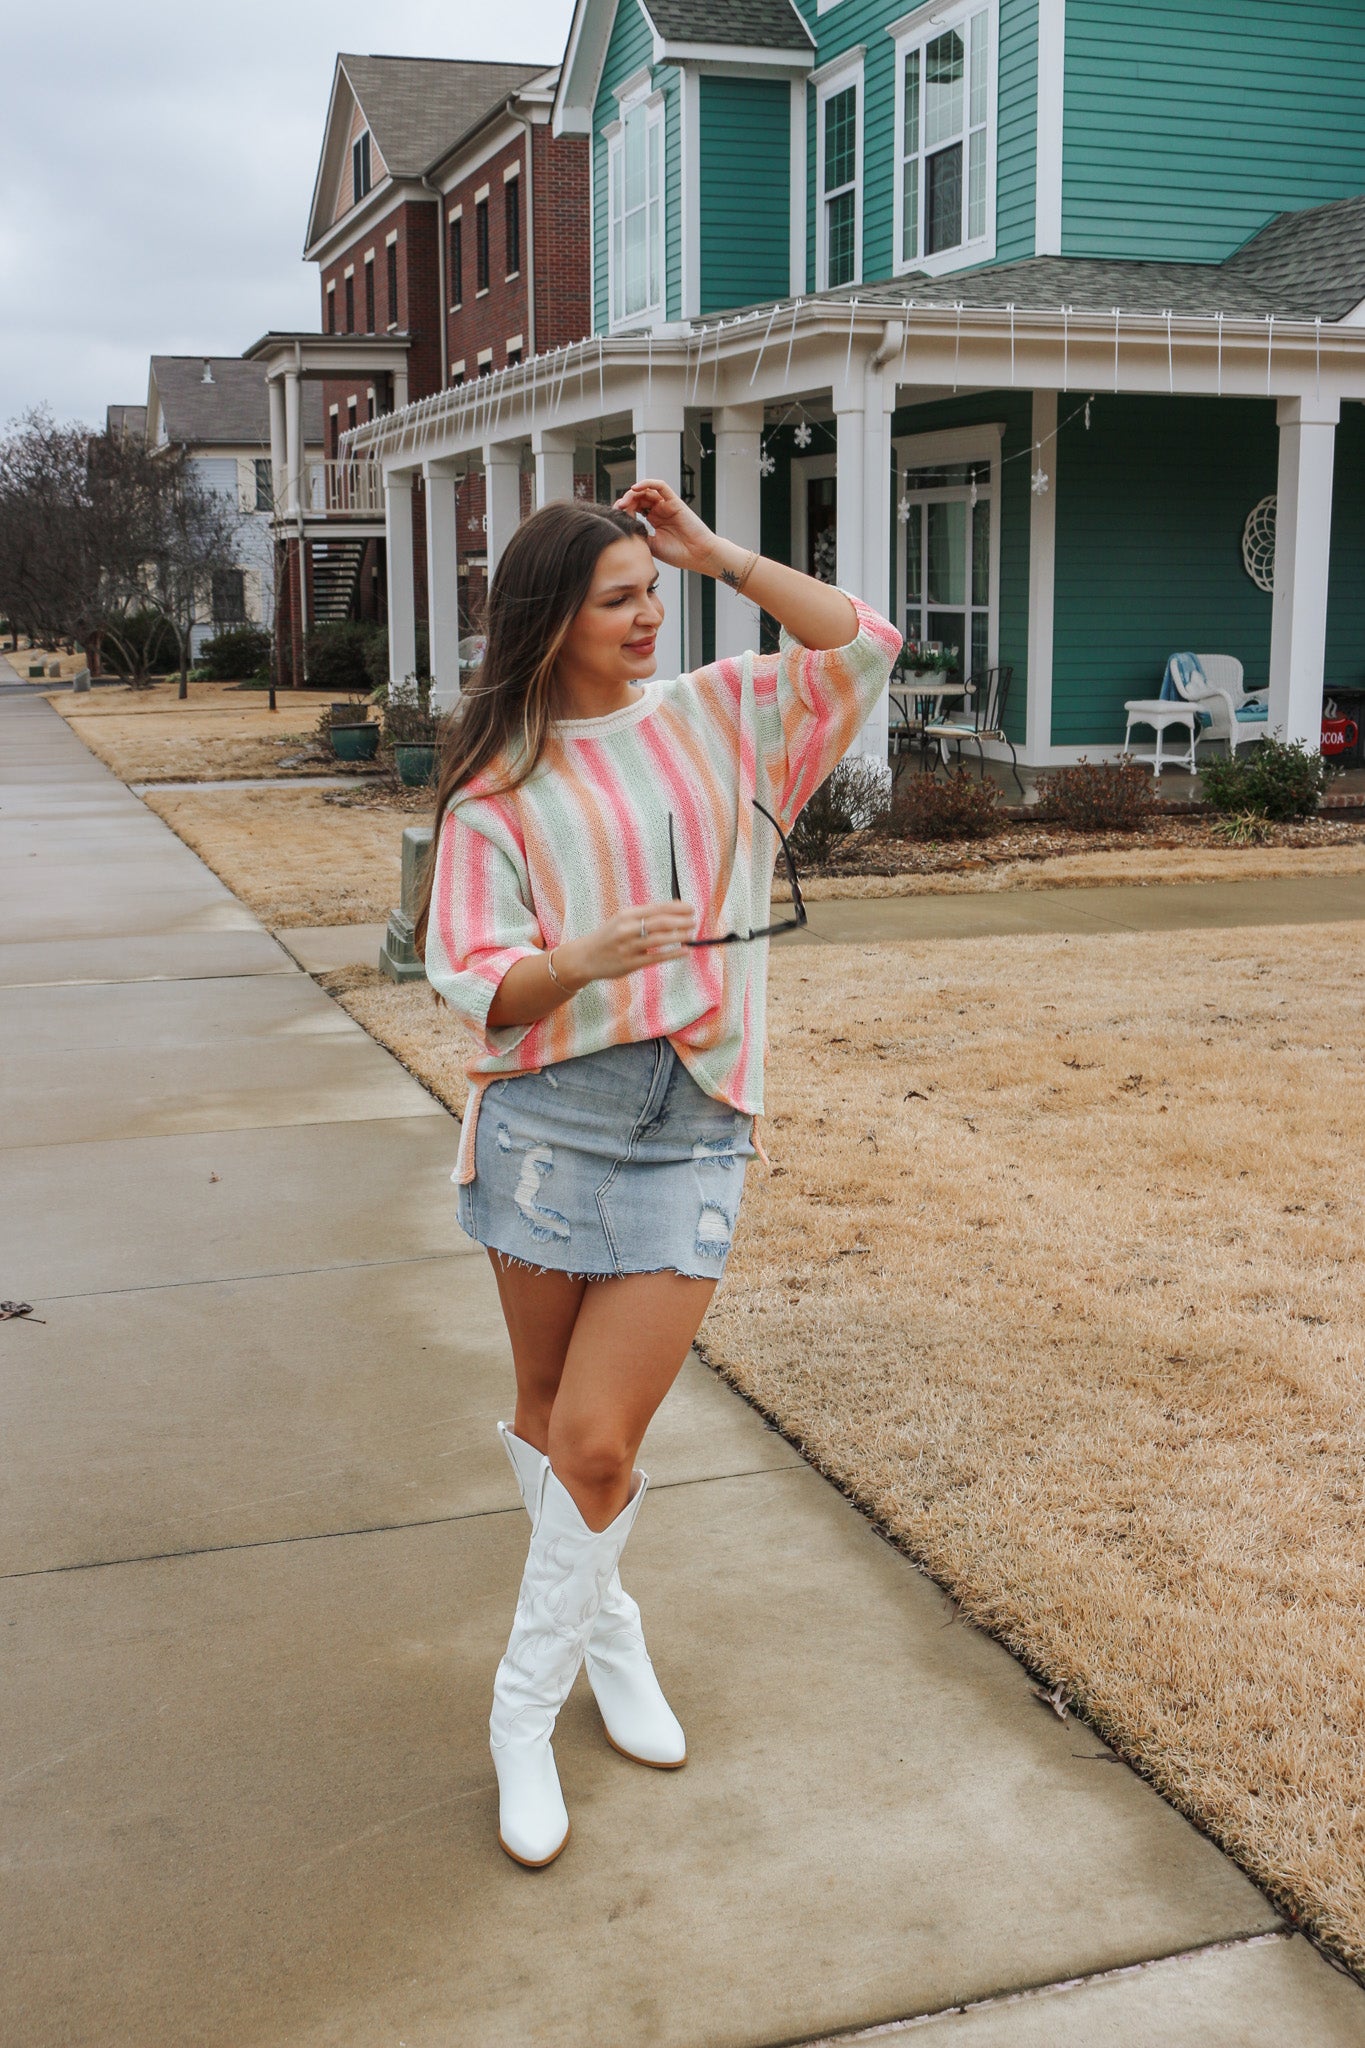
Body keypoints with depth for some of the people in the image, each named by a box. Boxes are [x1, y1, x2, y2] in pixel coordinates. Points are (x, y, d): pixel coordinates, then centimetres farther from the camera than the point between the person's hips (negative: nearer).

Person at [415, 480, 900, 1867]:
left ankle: (525, 1711, 17)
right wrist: (582, 959, -25)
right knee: (552, 1416, 11)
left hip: (694, 1129, 1)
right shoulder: (497, 785, 0)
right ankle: (606, 1622, 38)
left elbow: (860, 645, 1)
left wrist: (714, 552, -1)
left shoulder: (716, 720, 9)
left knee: (595, 1443, -4)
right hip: (549, 1117, 0)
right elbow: (472, 980, -5)